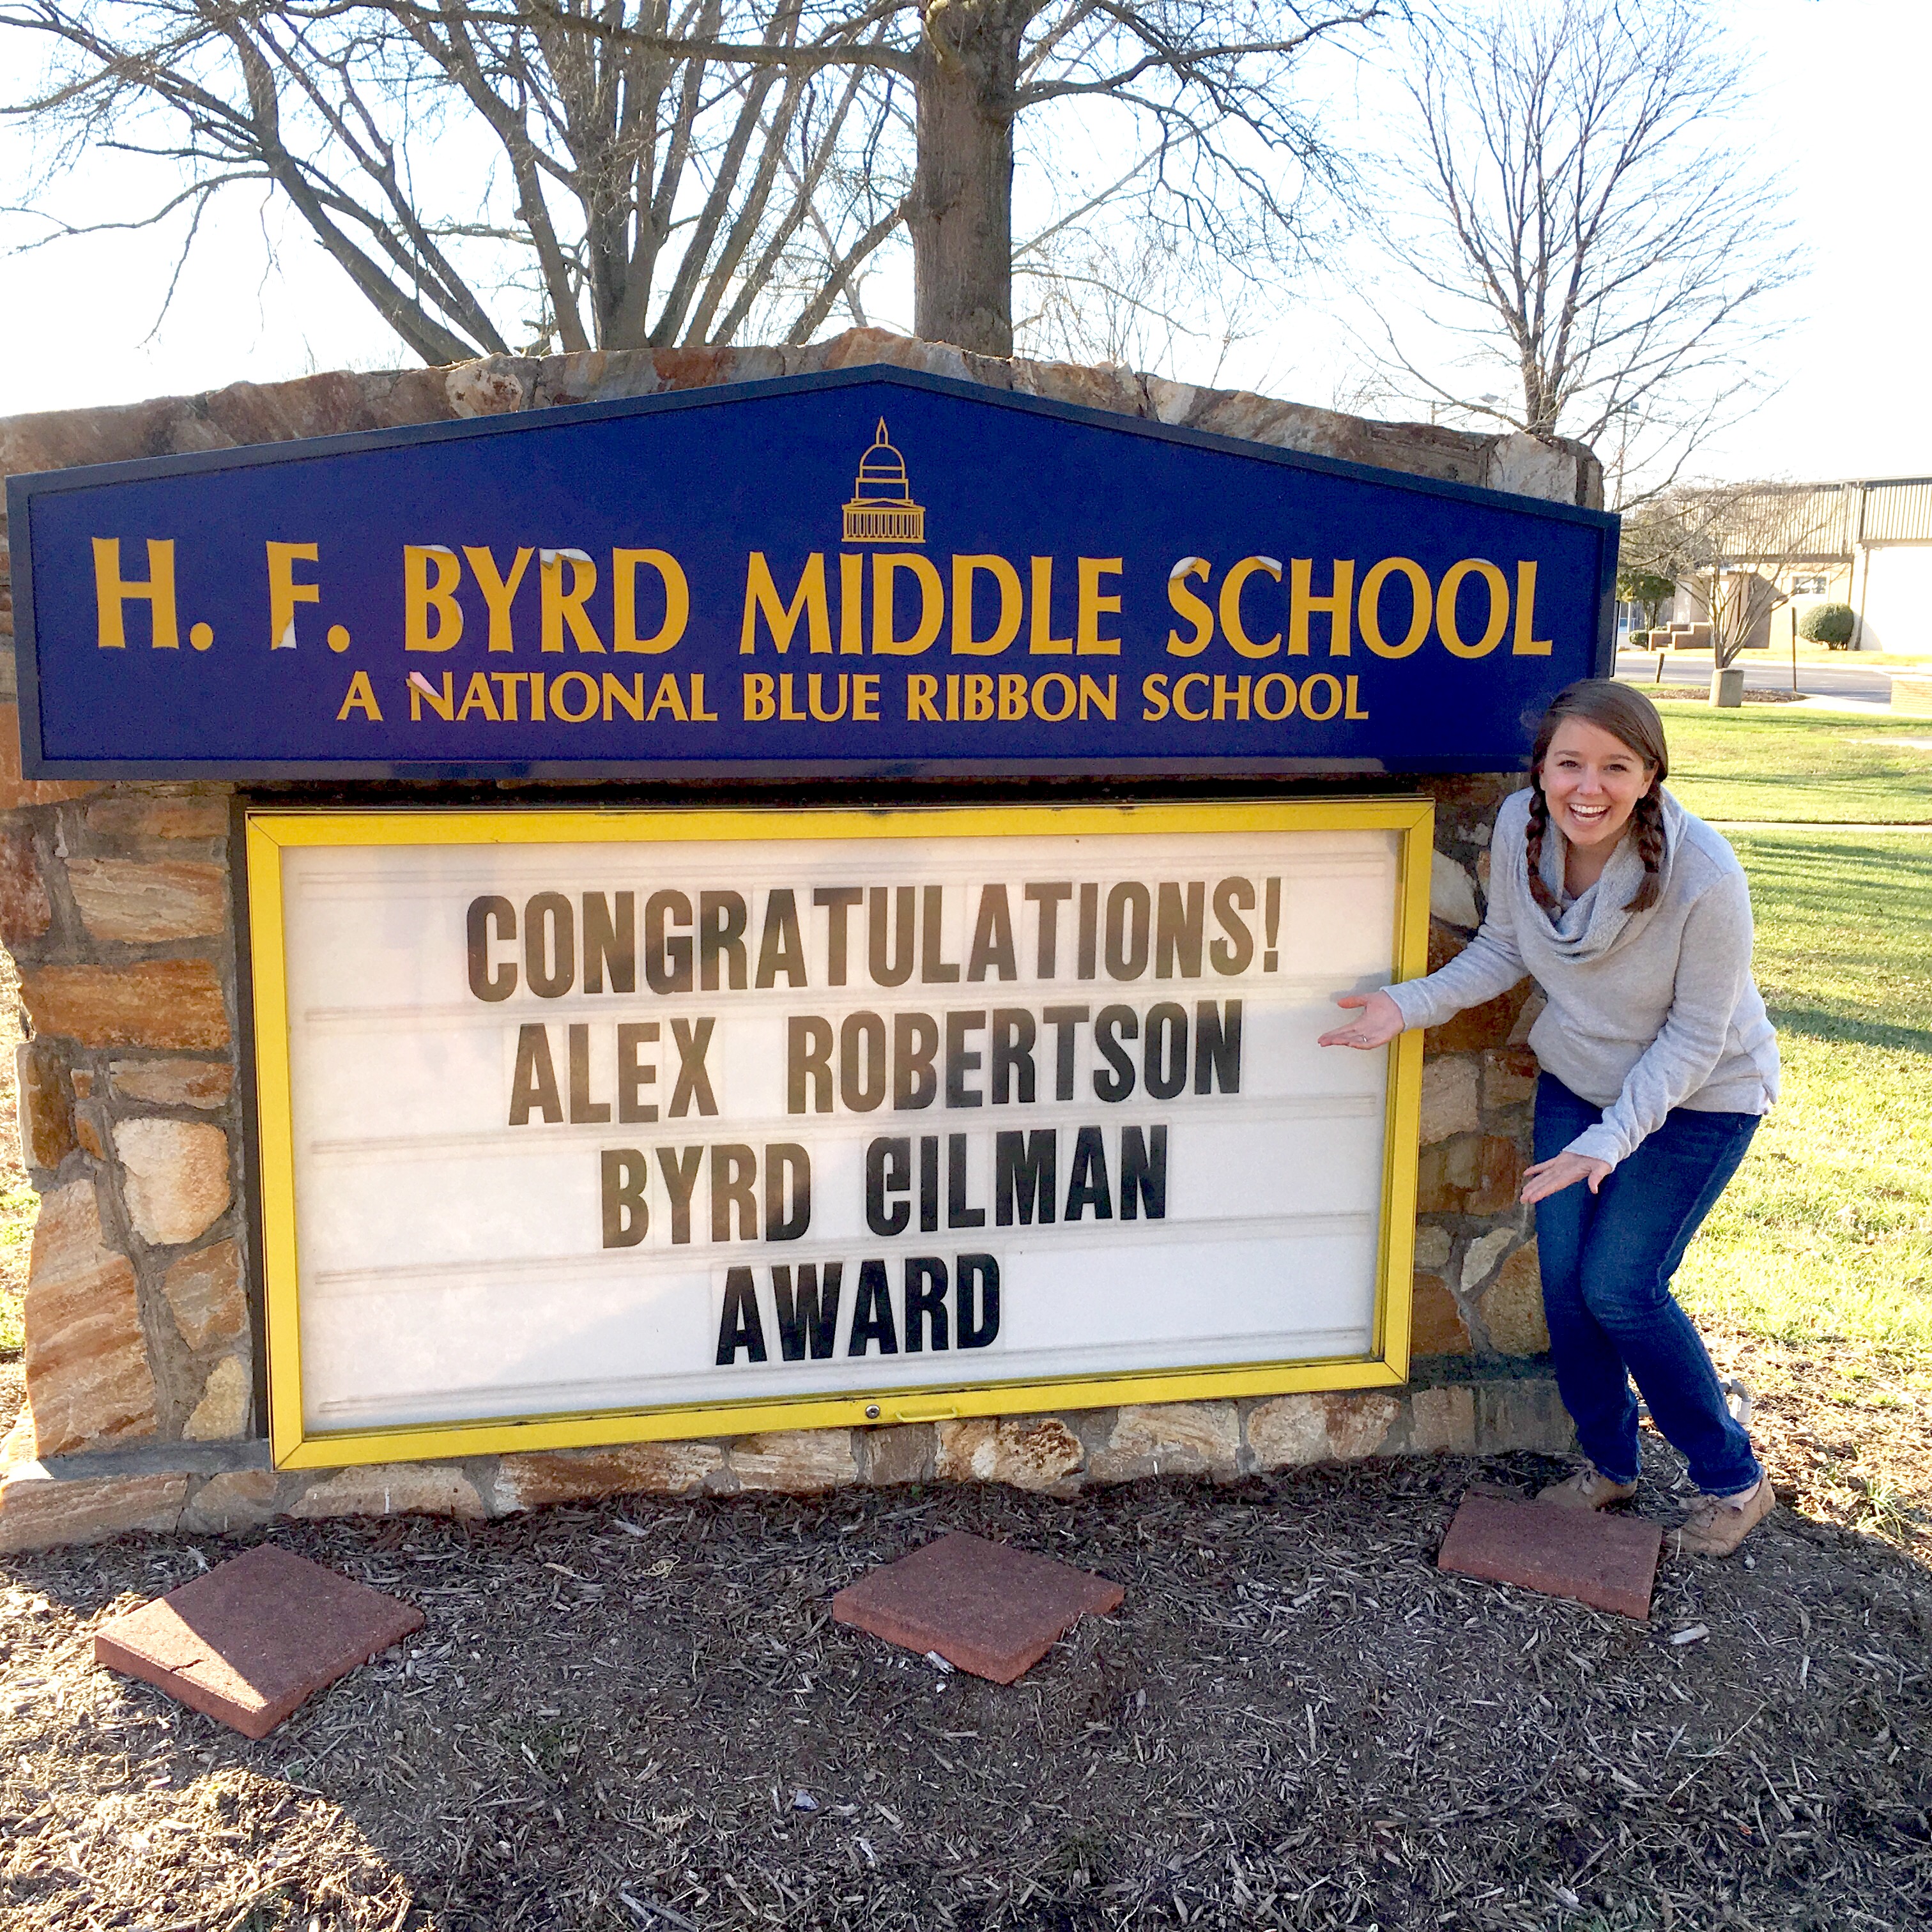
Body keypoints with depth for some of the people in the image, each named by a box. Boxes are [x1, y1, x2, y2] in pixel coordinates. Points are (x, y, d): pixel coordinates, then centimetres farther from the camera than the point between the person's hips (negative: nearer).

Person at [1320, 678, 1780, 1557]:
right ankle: (1608, 1461, 30)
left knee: (1620, 1285, -7)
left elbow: (1695, 1036, -21)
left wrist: (1612, 1138, -29)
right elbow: (1503, 950, -2)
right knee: (1563, 1276, 4)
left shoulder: (1704, 876, -32)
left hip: (1698, 1095, -5)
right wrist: (1409, 1005, -15)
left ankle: (1734, 1481, 17)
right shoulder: (1521, 825, -19)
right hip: (1577, 1076, 5)